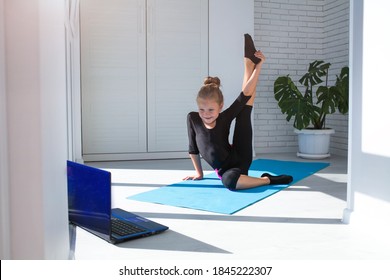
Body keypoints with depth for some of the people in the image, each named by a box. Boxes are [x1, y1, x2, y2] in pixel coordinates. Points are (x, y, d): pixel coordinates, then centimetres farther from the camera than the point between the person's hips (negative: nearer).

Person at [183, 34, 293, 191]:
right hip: (228, 172, 1)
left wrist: (259, 65, -12)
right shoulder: (193, 119, -10)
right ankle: (270, 180, -21)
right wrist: (198, 173, 11)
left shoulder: (224, 118, -12)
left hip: (240, 161, 0)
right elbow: (193, 148, 5)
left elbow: (245, 95, -12)